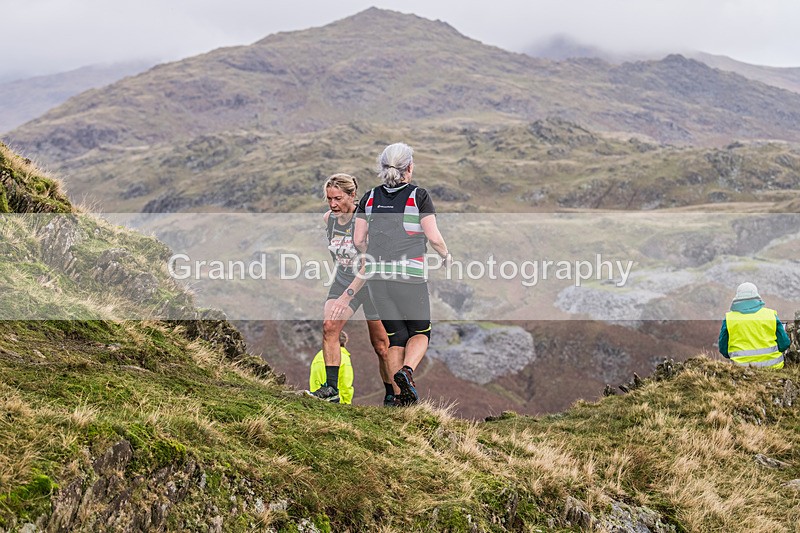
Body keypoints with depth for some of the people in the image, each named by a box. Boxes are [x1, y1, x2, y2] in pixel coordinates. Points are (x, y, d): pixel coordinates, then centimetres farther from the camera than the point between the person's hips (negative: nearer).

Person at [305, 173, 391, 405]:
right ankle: (331, 389, -16)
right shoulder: (328, 218, -5)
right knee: (329, 327, -18)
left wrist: (346, 296, -38)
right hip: (343, 279, 5)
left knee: (381, 347, 2)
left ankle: (392, 396, 19)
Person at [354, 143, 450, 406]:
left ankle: (401, 394, 8)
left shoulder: (369, 198, 6)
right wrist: (445, 253, 12)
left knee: (396, 336, 13)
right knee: (420, 332, 13)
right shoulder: (418, 196, -5)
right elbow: (433, 237, -8)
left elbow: (359, 240, 5)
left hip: (377, 275, 4)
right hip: (410, 275, -4)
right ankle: (406, 370, -14)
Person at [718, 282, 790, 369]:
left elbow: (723, 349, 7)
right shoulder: (771, 315, 4)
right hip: (771, 365, 0)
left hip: (742, 365, 0)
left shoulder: (729, 318, 3)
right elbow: (784, 343, 7)